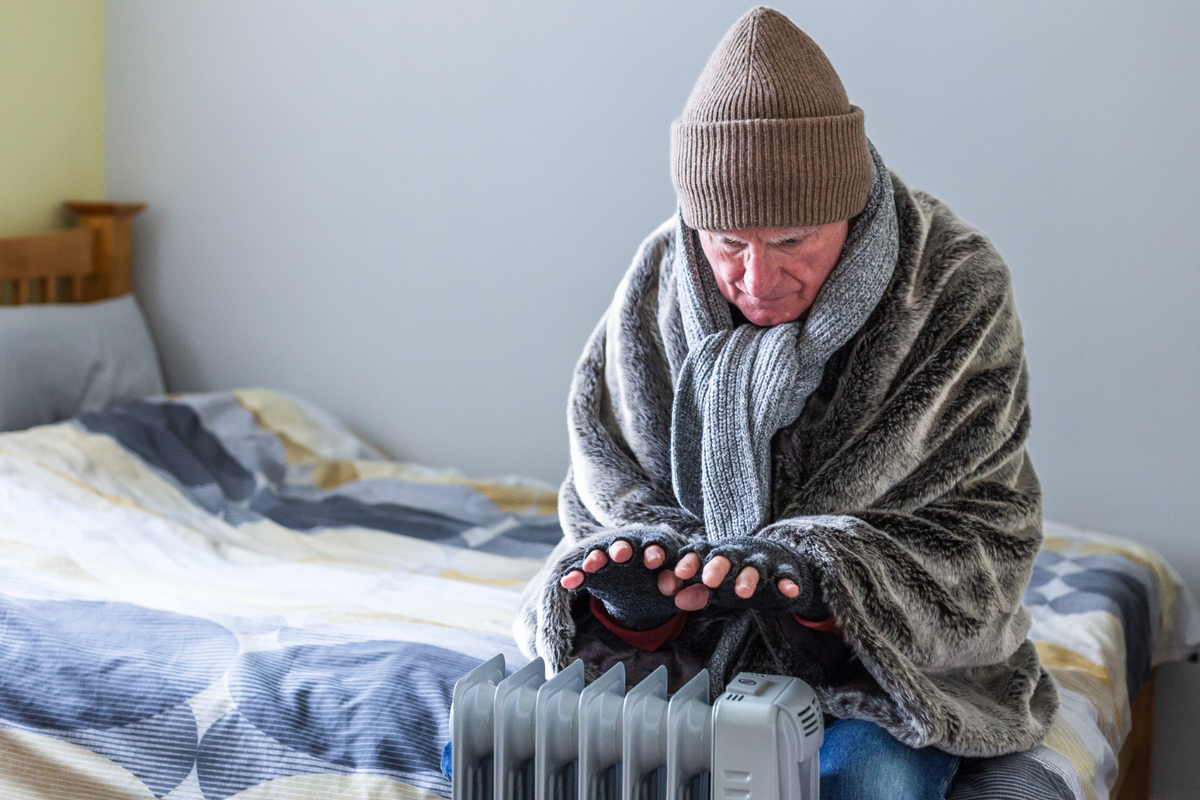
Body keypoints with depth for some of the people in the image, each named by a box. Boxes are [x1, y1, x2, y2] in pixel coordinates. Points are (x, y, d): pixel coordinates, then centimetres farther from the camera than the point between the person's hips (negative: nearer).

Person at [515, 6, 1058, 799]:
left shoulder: (957, 292, -14)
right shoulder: (660, 285, -5)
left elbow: (984, 534, -15)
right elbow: (608, 494, -1)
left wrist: (815, 571, -32)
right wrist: (635, 569, -26)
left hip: (883, 647, -2)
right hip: (687, 643, 3)